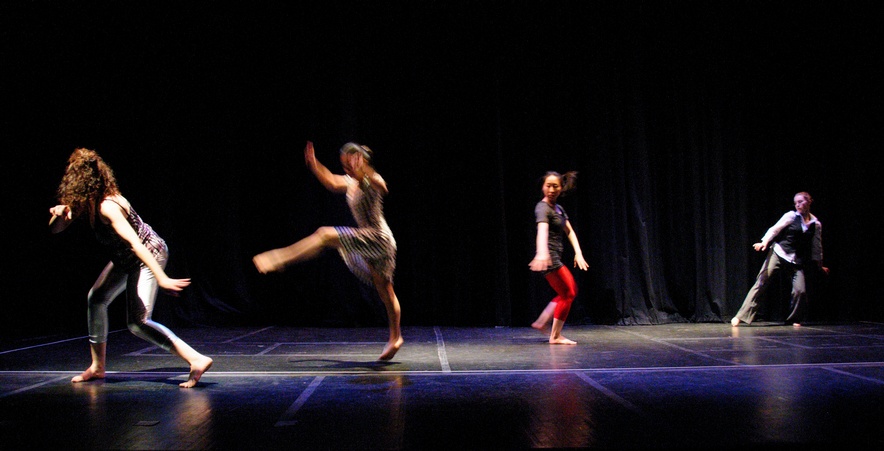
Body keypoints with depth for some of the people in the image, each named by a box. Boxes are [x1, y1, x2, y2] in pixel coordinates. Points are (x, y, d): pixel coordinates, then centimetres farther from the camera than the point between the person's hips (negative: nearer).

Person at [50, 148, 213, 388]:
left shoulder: (107, 206, -29)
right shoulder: (85, 203, -2)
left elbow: (135, 243, -38)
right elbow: (54, 229, 6)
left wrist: (161, 278, -45)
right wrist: (59, 214, -18)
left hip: (148, 256, -10)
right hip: (125, 259, 10)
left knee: (138, 322, -17)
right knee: (96, 299, 15)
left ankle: (197, 360, -22)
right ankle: (97, 367, 29)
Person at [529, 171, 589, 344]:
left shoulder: (559, 208, 15)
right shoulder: (543, 208, -14)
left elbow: (569, 231, 12)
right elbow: (542, 230, -32)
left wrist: (578, 252, -2)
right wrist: (542, 253, -49)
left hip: (556, 259, 9)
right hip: (549, 259, -9)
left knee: (570, 291, 19)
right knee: (568, 294, -4)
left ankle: (542, 322, 19)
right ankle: (555, 336, 5)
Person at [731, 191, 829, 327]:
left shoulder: (816, 224, 8)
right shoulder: (791, 216, 0)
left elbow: (817, 246, 18)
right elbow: (775, 229, -5)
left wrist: (820, 265, 24)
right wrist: (765, 242, -21)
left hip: (797, 261, 2)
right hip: (778, 253, -2)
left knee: (800, 290, -14)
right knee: (761, 283, -10)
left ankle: (795, 319, 13)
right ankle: (740, 316, -10)